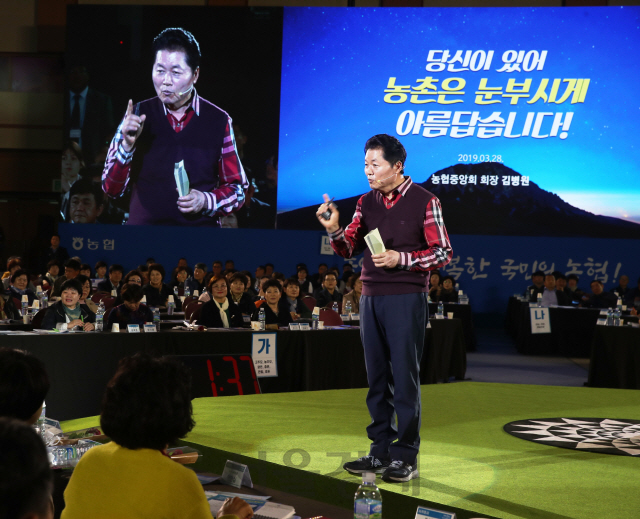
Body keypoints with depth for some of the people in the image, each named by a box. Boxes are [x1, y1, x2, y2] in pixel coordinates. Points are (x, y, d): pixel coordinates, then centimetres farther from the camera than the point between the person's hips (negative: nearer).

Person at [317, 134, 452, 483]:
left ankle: (405, 457, 2)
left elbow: (443, 253, -4)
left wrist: (402, 258, -15)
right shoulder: (366, 202, 12)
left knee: (404, 378, -4)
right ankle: (381, 451, 17)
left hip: (406, 299, -5)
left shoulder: (424, 201, -3)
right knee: (377, 378, 9)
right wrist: (334, 230, -10)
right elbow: (349, 249, 10)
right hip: (370, 297, 6)